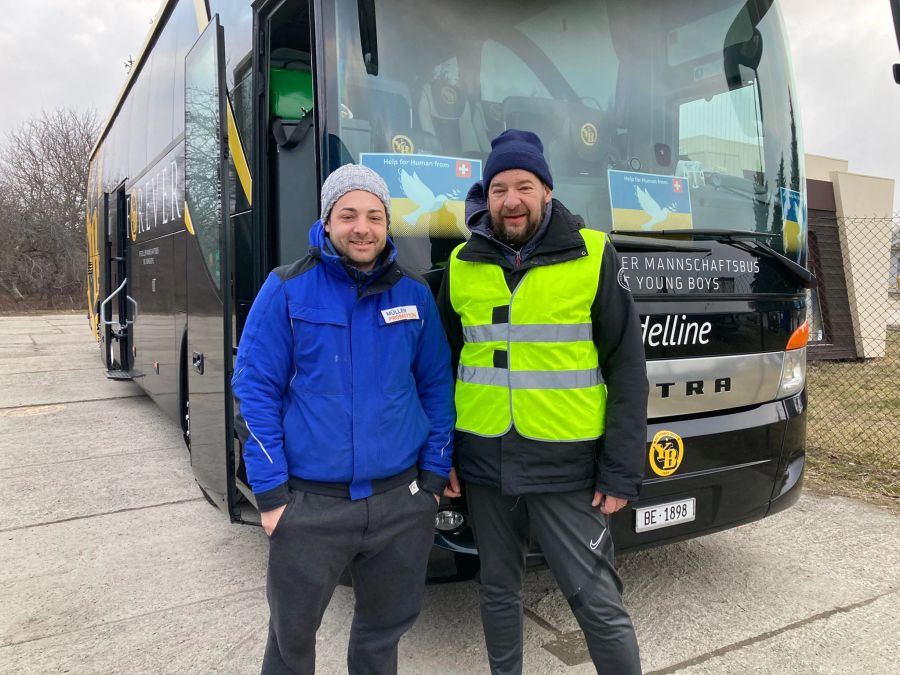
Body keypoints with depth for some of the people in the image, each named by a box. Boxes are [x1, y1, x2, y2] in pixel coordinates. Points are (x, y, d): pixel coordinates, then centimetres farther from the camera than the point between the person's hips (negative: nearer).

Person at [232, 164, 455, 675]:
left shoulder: (414, 295, 3)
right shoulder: (287, 290, -6)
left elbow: (437, 388, 8)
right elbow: (255, 391, -5)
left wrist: (434, 474, 3)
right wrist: (271, 492, -9)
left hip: (402, 502, 3)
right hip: (310, 504, -2)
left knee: (385, 627, 20)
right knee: (291, 634, 16)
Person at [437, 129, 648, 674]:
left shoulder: (593, 258, -5)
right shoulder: (463, 265, 5)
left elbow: (627, 369, -4)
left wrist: (622, 473, -7)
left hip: (565, 467, -3)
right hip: (484, 465, 4)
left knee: (598, 603, 4)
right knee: (499, 591, 18)